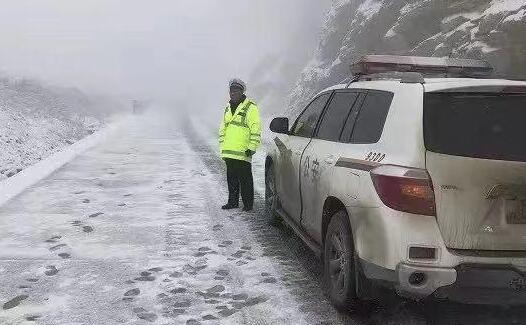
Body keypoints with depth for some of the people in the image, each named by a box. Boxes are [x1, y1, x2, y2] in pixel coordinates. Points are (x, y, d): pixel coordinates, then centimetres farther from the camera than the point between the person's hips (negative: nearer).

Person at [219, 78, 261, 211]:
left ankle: (248, 203, 7)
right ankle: (233, 201, 24)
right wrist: (222, 147, 19)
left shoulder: (250, 108, -7)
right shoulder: (228, 109, 17)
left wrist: (251, 148, -15)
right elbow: (223, 130, 24)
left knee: (245, 179, -1)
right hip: (229, 152, 7)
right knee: (231, 178, 14)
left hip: (243, 152, -7)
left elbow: (256, 130, -11)